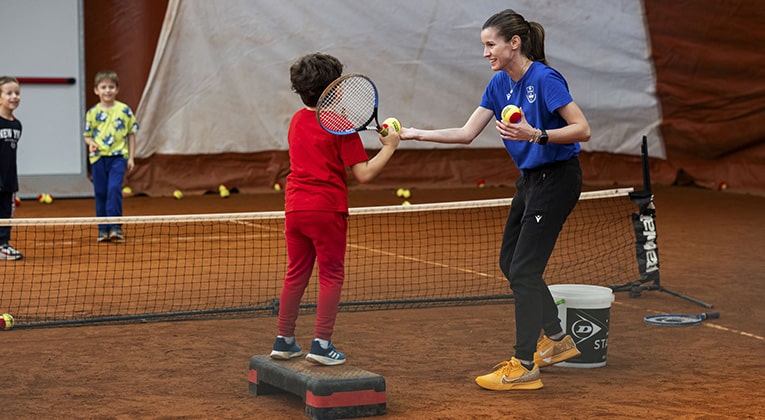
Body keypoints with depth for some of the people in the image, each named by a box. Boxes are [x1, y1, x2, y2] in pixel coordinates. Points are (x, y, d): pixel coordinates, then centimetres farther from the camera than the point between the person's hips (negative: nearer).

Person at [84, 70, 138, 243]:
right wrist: (91, 143, -12)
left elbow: (131, 134, 8)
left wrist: (131, 157, 5)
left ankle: (115, 228, -13)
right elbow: (87, 135, 11)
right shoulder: (92, 113, 4)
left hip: (118, 157, -2)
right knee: (100, 193, 5)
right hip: (98, 158, 2)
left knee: (114, 189, -17)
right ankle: (103, 230, 14)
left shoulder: (124, 110, 2)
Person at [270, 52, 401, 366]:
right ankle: (321, 344, 0)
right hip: (327, 210, -6)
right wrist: (389, 147, -4)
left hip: (295, 208, 6)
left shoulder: (297, 120, 8)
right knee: (331, 275, 3)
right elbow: (364, 174, -13)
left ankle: (284, 340, 19)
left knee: (296, 274, 15)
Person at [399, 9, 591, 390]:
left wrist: (535, 134, -34)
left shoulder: (545, 79, -20)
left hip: (556, 179, -9)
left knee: (523, 270, -10)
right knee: (509, 261, 16)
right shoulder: (500, 84, 5)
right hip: (530, 178, 9)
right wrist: (415, 134, 1)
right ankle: (556, 339, 29)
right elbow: (467, 133, 7)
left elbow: (583, 130, -23)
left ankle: (524, 367, -5)